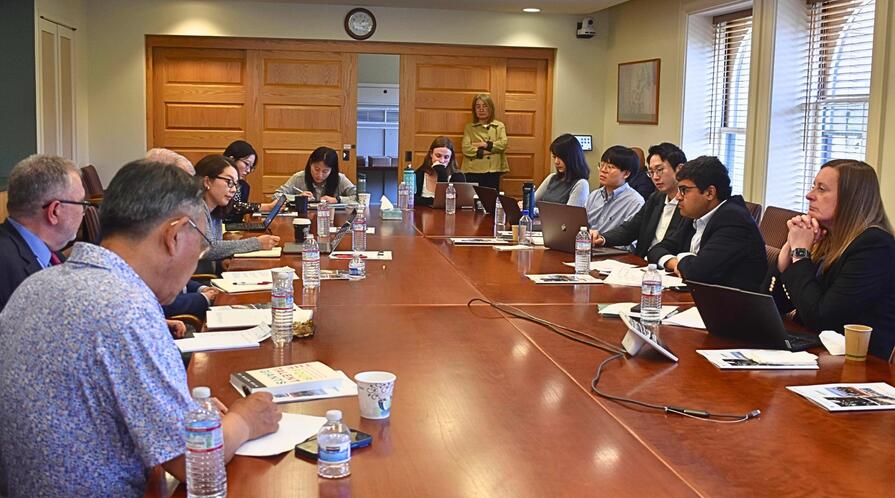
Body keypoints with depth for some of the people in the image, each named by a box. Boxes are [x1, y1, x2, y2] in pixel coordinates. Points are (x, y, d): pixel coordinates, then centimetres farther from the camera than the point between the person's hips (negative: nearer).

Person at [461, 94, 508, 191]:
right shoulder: (469, 127, 8)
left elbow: (503, 144, -4)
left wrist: (486, 145, -12)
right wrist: (484, 152, -12)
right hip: (473, 172, -1)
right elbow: (466, 148, -6)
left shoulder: (499, 126, 12)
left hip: (493, 171, 1)